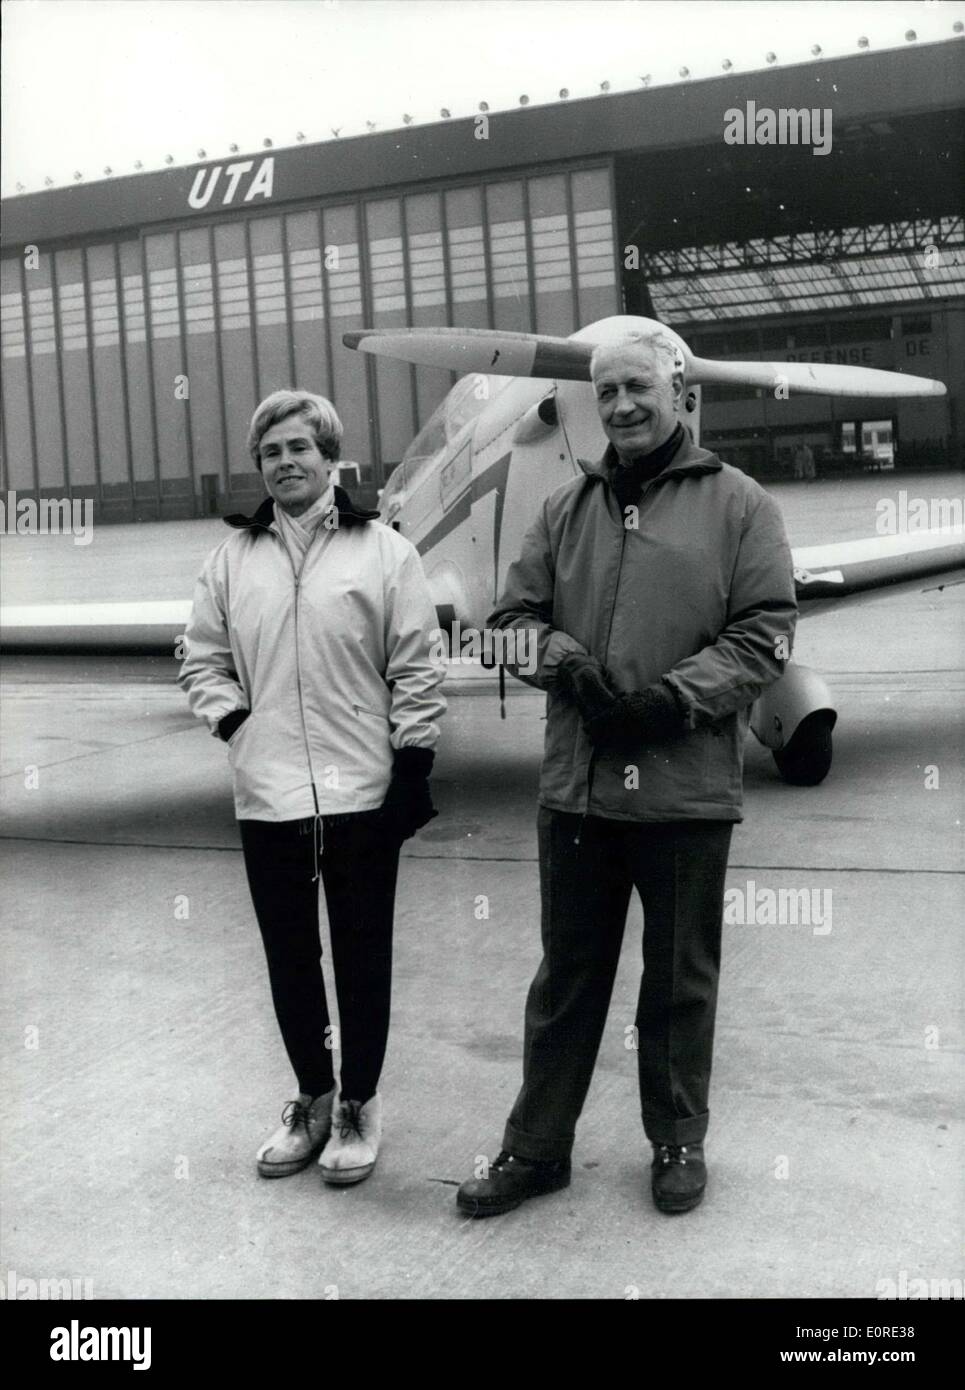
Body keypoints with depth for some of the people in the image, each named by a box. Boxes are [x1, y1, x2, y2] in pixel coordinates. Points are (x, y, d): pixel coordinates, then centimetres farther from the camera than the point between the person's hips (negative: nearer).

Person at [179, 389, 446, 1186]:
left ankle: (359, 1103, 24)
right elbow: (203, 657, 14)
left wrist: (413, 767, -5)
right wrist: (229, 717, -1)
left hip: (361, 791, -3)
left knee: (362, 955, 7)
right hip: (267, 793, 3)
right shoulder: (233, 558, 7)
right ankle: (312, 1098, 31)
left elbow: (416, 672, -3)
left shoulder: (383, 551, -2)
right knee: (289, 956, 13)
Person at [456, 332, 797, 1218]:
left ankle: (678, 1140, 30)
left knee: (680, 978, 12)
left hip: (687, 787, -3)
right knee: (567, 974, 13)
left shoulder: (737, 503, 1)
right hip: (577, 783, 3)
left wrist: (675, 696, -17)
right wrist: (567, 662, -10)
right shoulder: (567, 509, 11)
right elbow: (517, 613, 11)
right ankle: (537, 1146, 26)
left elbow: (764, 632, -5)